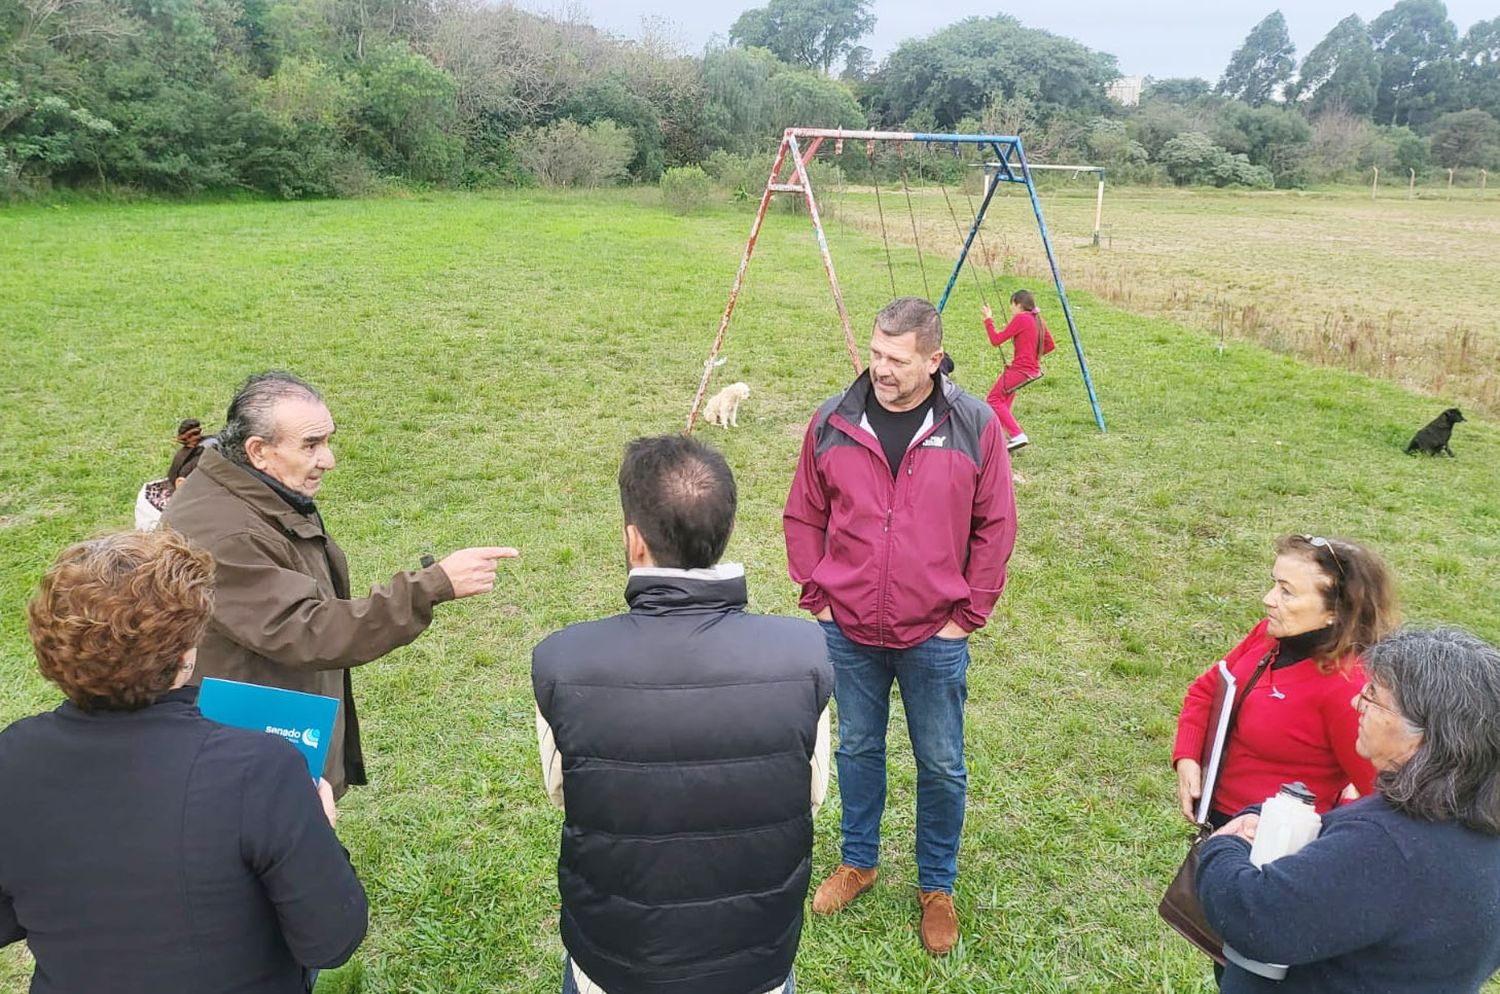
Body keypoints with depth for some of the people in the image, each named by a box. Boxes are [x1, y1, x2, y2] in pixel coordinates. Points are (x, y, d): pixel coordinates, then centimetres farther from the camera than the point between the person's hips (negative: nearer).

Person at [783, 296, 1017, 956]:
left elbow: (996, 526, -2)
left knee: (941, 765, 12)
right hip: (848, 632, 2)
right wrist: (817, 597, 1)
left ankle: (936, 887, 34)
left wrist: (968, 614, -4)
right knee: (857, 750, 19)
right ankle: (857, 862, 41)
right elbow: (803, 515, 5)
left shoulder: (974, 428, -9)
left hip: (934, 637, -1)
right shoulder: (833, 424, -6)